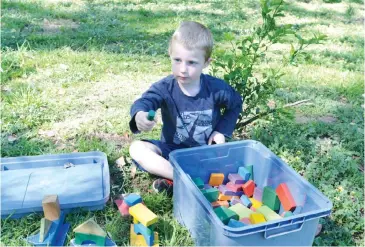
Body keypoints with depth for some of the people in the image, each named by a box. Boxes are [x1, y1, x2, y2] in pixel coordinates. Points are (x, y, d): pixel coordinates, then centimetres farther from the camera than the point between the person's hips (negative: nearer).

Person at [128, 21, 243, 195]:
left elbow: (236, 104, 9)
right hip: (172, 150, 0)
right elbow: (145, 101, -36)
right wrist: (139, 115, -62)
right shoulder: (164, 87, -16)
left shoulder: (217, 88, -11)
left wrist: (222, 130, -2)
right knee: (137, 148, -24)